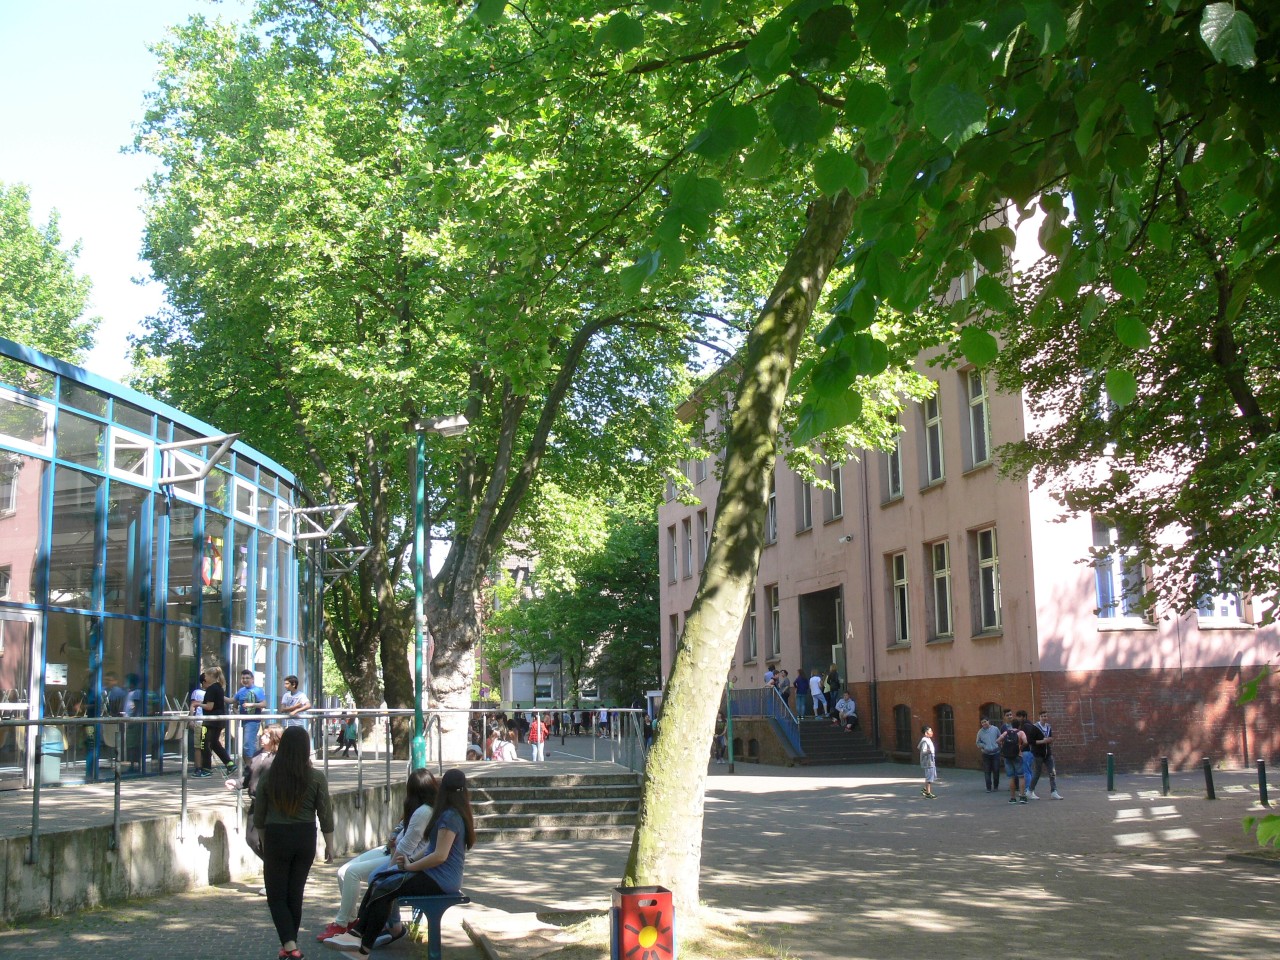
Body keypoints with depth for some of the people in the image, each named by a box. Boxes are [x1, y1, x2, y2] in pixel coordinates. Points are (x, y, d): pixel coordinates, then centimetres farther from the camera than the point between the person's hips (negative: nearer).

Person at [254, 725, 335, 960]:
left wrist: (265, 841, 16)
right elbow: (325, 816, -3)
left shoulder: (268, 777, -6)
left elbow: (259, 816, 2)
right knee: (295, 894, 15)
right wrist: (329, 845, 8)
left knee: (276, 895, 7)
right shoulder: (316, 778, -8)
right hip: (305, 838, 2)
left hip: (276, 838, -1)